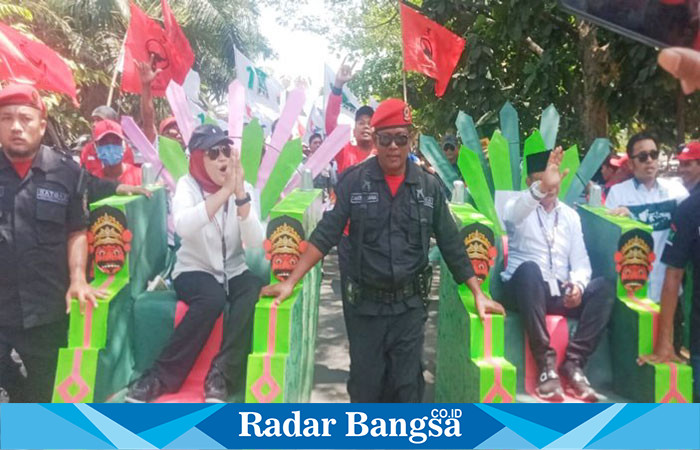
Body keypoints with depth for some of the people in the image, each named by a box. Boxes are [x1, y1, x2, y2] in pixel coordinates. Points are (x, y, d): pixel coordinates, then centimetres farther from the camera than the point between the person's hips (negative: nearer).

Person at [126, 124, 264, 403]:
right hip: (194, 270, -2)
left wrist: (240, 195, -27)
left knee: (254, 290, -30)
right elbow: (182, 226, -31)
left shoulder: (244, 188, -2)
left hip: (233, 272, 3)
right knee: (212, 298, -34)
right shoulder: (188, 185, -8)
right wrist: (225, 191, -33)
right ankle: (162, 376, -21)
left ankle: (221, 374, -23)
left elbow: (255, 242, -16)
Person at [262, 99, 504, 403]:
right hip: (363, 303, -1)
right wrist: (290, 282, -17)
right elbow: (326, 234, -9)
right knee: (364, 384, 12)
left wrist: (478, 294, 0)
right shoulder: (353, 181, -6)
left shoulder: (429, 186, -1)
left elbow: (451, 244, 3)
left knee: (407, 384, 10)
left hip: (409, 305, 1)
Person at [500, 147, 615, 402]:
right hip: (526, 290, -4)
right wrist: (542, 187, -44)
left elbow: (581, 262, 9)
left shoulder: (570, 215, 16)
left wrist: (577, 285, -14)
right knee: (529, 268, -37)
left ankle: (573, 363, -20)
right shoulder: (519, 207, 3)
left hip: (561, 293, 4)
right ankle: (546, 365, -33)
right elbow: (514, 212, -25)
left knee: (603, 288, -21)